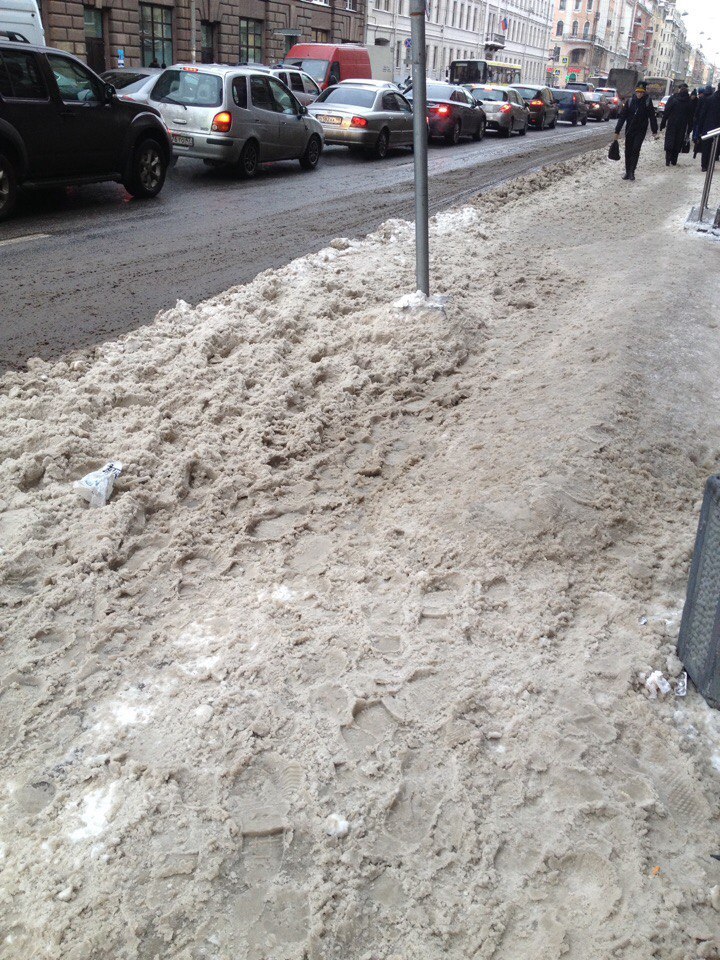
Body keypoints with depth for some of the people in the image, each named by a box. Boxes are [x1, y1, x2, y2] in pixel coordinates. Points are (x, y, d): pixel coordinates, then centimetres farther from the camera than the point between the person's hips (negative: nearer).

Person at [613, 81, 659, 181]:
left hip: (641, 131, -2)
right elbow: (622, 116, 1)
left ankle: (632, 172, -11)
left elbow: (652, 117, -1)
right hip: (629, 130, 3)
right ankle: (627, 172, 15)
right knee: (628, 151, 6)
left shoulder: (647, 102, -4)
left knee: (636, 149, -14)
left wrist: (654, 132, -3)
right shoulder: (630, 101, -1)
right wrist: (617, 131, -3)